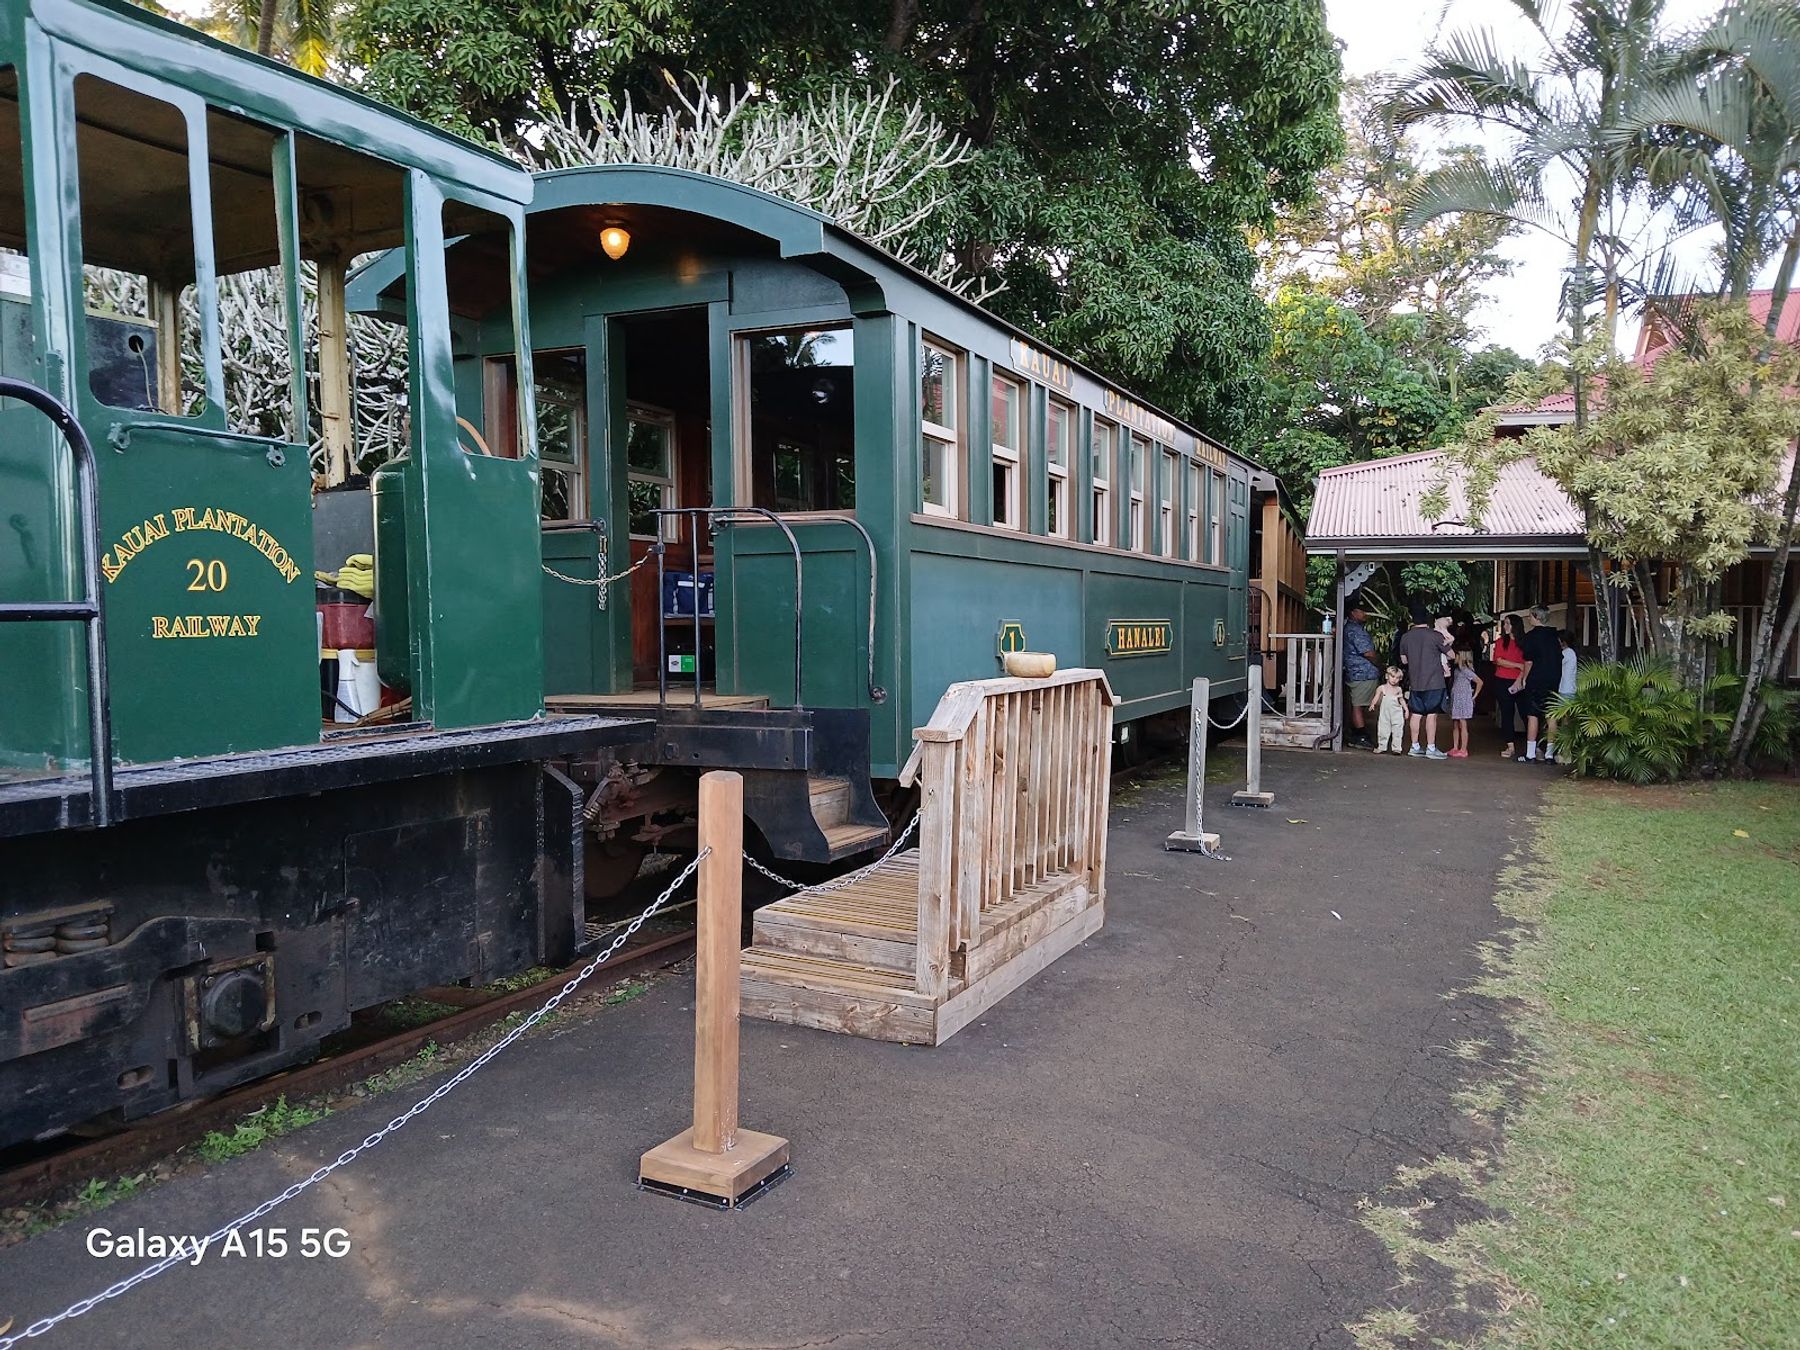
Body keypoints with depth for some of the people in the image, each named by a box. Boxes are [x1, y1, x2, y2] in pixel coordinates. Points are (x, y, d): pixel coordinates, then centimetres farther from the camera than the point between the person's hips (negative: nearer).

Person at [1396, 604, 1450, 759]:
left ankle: (1415, 746, 16)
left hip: (1415, 681, 5)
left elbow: (1404, 660, 12)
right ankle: (1431, 748, -1)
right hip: (1434, 681, -5)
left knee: (1416, 714, 11)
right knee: (1431, 715, -2)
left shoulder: (1406, 637, 2)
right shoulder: (1435, 636, -11)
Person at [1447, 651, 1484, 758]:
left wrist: (1474, 696, -11)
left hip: (1463, 701, -9)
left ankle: (1463, 750, 0)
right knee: (1455, 725, 12)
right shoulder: (1457, 669, 12)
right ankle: (1455, 748, 18)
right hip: (1455, 701, 9)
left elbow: (1479, 682, -18)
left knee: (1462, 725, -4)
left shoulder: (1465, 670, -14)